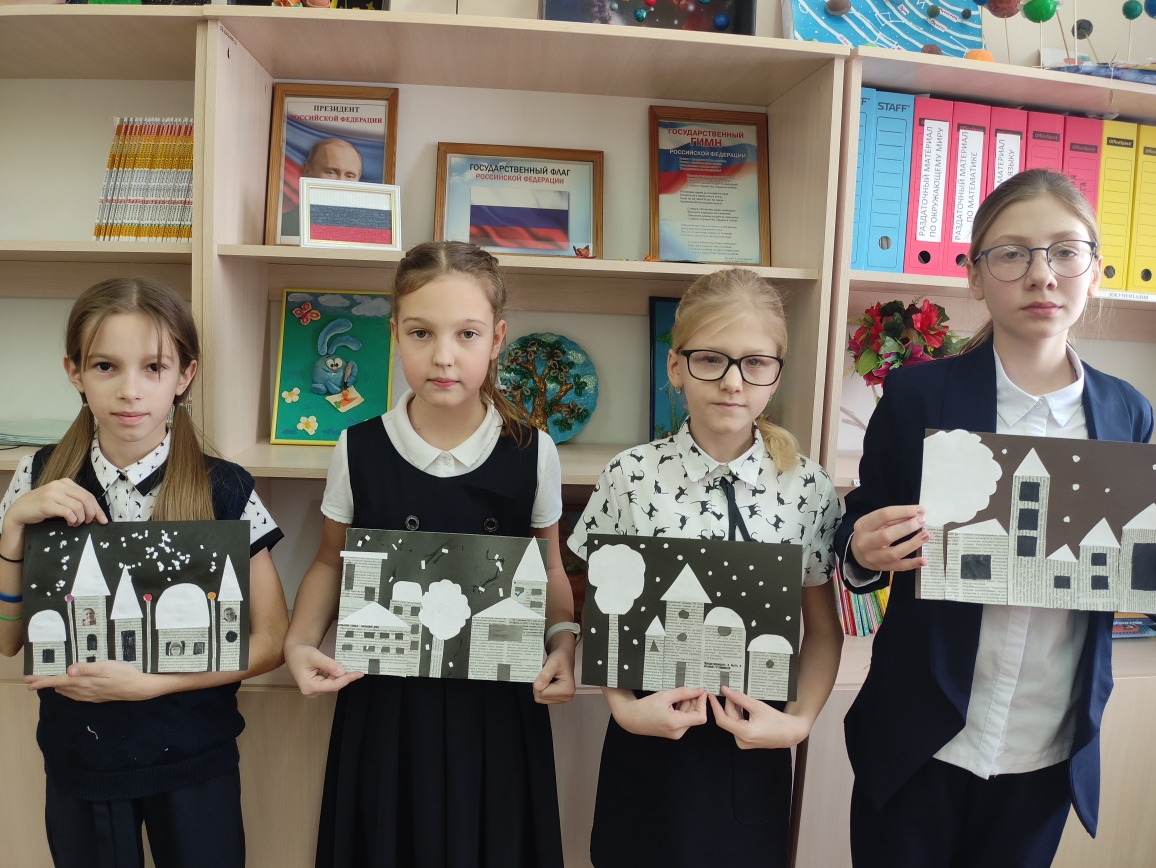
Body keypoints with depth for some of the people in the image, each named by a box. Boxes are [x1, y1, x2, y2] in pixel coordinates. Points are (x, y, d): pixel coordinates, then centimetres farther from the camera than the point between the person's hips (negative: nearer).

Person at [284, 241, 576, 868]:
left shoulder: (531, 453, -8)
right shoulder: (358, 450, -7)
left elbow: (549, 570, 4)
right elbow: (331, 563, 6)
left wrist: (563, 640, -13)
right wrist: (300, 641, -9)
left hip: (499, 703, 0)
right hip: (384, 702, 1)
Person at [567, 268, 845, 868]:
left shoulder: (807, 488, -8)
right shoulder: (630, 477, -10)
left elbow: (823, 628, 2)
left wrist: (800, 721, -10)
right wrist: (624, 705, -14)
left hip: (754, 748, 1)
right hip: (647, 739, 0)